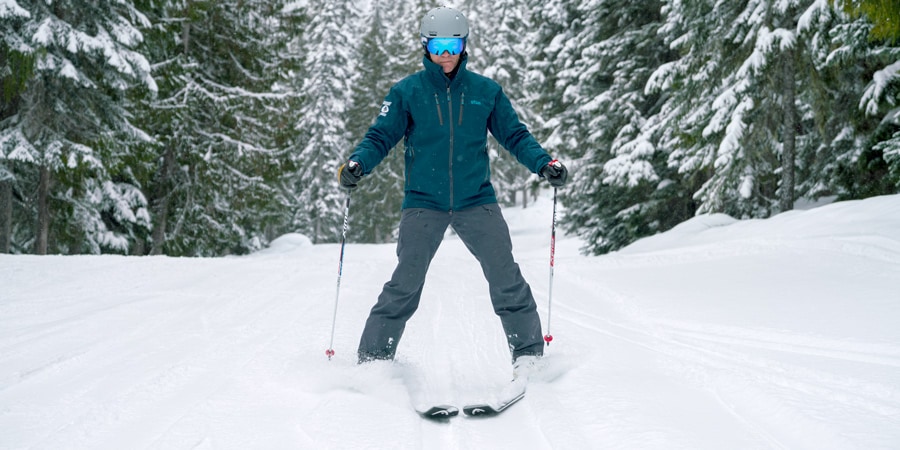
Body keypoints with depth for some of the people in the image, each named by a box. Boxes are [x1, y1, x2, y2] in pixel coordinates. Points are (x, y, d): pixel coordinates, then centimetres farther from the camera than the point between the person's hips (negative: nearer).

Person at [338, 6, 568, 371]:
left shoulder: (486, 91, 6)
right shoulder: (407, 92, 2)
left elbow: (515, 135, 9)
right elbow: (381, 136, 0)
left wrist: (544, 164, -6)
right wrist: (356, 163, -19)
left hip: (476, 200, 2)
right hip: (423, 202, -1)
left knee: (506, 277, -3)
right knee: (406, 283, -6)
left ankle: (529, 354, 10)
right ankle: (373, 358, 6)